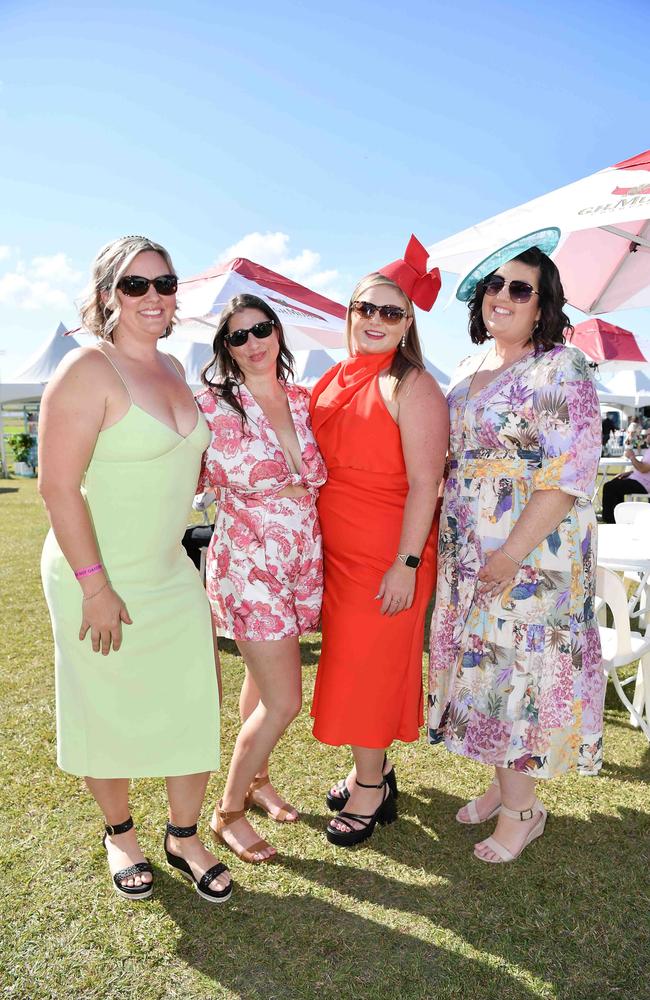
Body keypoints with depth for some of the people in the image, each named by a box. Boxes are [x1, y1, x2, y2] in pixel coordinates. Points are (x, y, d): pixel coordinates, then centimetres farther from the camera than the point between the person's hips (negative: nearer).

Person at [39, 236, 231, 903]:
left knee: (195, 705, 9)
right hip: (98, 579, -6)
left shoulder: (173, 370, 9)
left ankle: (184, 837, 31)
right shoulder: (88, 370, -14)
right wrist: (95, 585, -19)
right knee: (109, 715, 11)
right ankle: (119, 834, 37)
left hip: (173, 574, 7)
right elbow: (58, 485, -18)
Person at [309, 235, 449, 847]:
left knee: (371, 666, 2)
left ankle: (369, 791, 21)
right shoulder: (335, 379, 11)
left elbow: (424, 482, -17)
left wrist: (407, 563, -20)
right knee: (347, 661, 15)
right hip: (336, 549, 7)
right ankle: (372, 769, 34)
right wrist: (312, 540, 16)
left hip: (387, 555, -7)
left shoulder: (411, 387, -12)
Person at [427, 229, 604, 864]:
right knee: (483, 664, 14)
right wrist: (447, 544, 9)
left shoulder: (561, 369, -11)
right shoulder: (468, 370, 11)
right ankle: (502, 783, 33)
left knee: (519, 669, 2)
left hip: (532, 555, -7)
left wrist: (513, 553, -21)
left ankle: (521, 806, 22)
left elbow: (570, 476, -18)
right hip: (465, 554, 7)